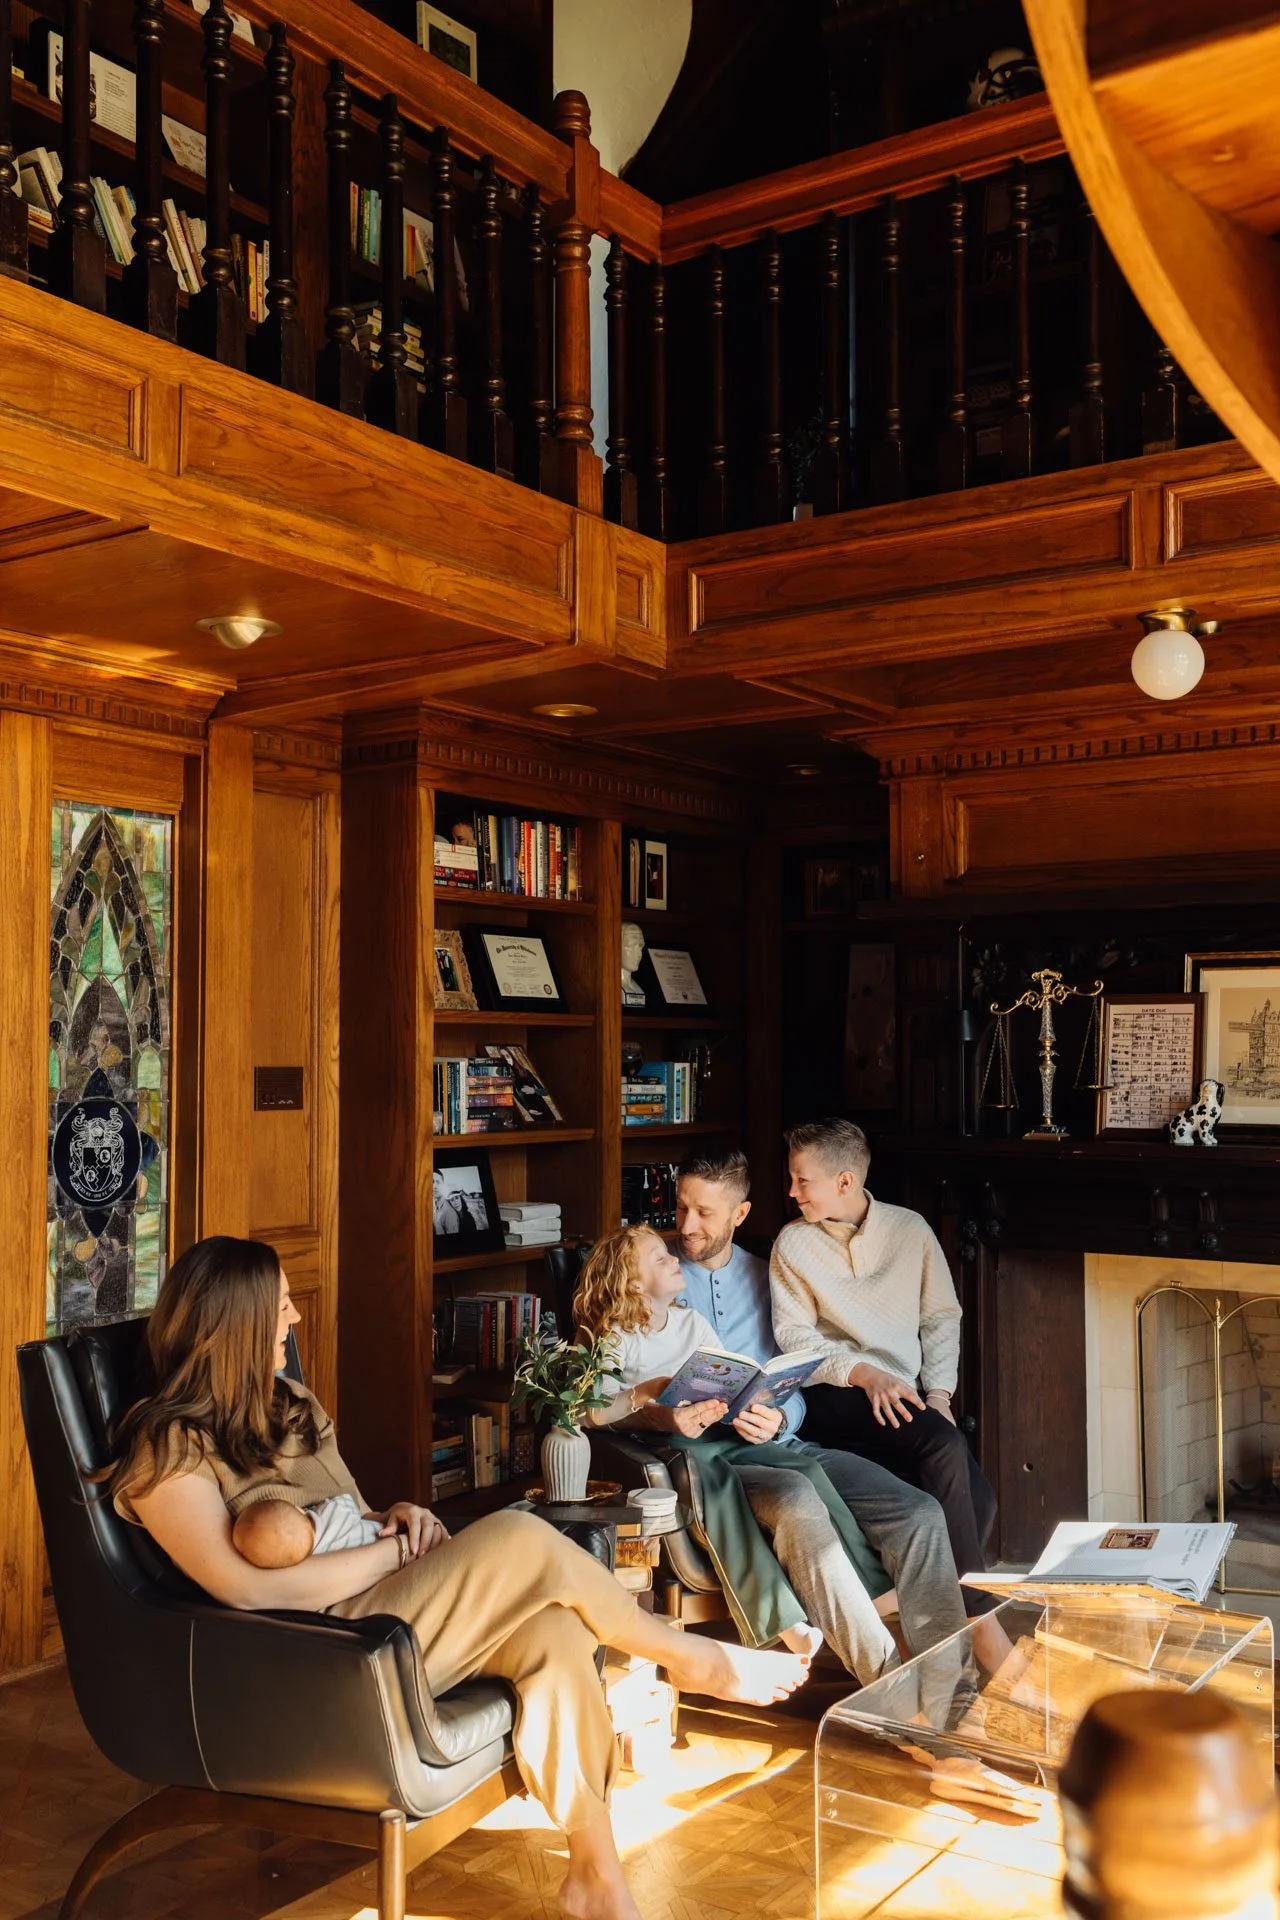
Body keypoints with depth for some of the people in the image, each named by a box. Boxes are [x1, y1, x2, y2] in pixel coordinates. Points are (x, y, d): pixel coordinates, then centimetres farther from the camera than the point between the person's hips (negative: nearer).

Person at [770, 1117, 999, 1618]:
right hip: (835, 1396, -3)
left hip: (907, 1396, 3)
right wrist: (864, 1374, -16)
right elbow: (793, 1335, -1)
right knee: (944, 1445, -30)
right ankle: (976, 1613, -19)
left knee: (977, 1499, -21)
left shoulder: (910, 1229, 9)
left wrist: (938, 1393, -1)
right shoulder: (792, 1244, 4)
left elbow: (942, 1317, 13)